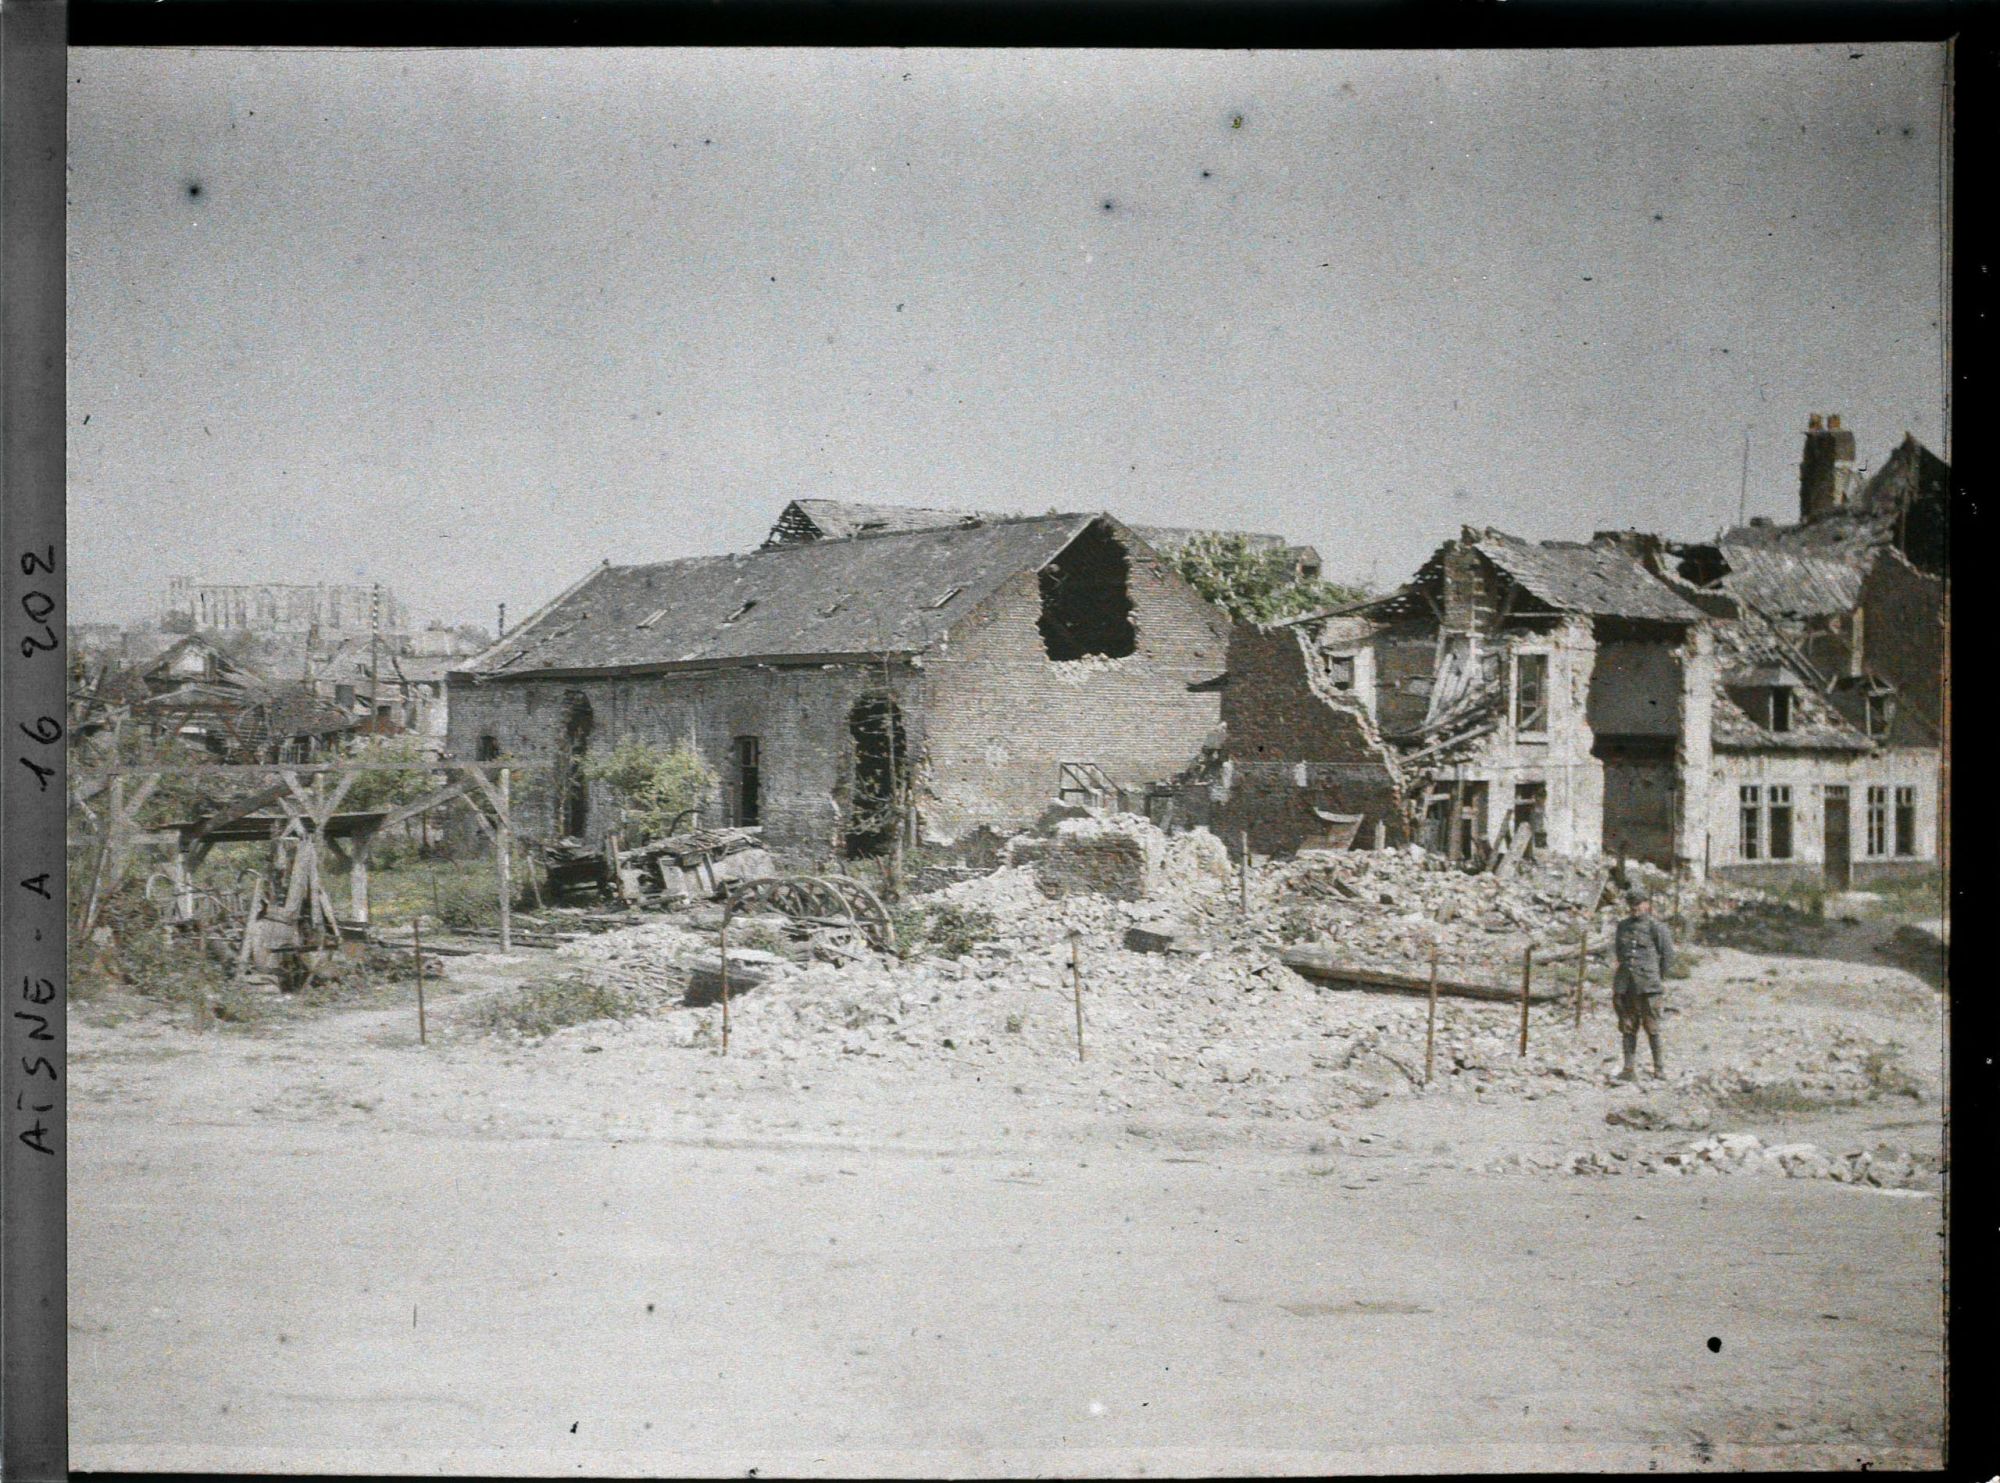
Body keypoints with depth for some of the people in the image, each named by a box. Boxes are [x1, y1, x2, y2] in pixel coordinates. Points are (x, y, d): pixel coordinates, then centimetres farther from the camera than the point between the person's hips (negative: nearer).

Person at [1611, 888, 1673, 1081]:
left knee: (1651, 1026, 0)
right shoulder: (1623, 926, 14)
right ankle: (1629, 1069, 5)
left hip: (1647, 985, -5)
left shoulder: (1656, 926, -4)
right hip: (1625, 984, 5)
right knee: (1627, 1027, 3)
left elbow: (1668, 954, -1)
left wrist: (1661, 978, 2)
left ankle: (1659, 1065, 16)